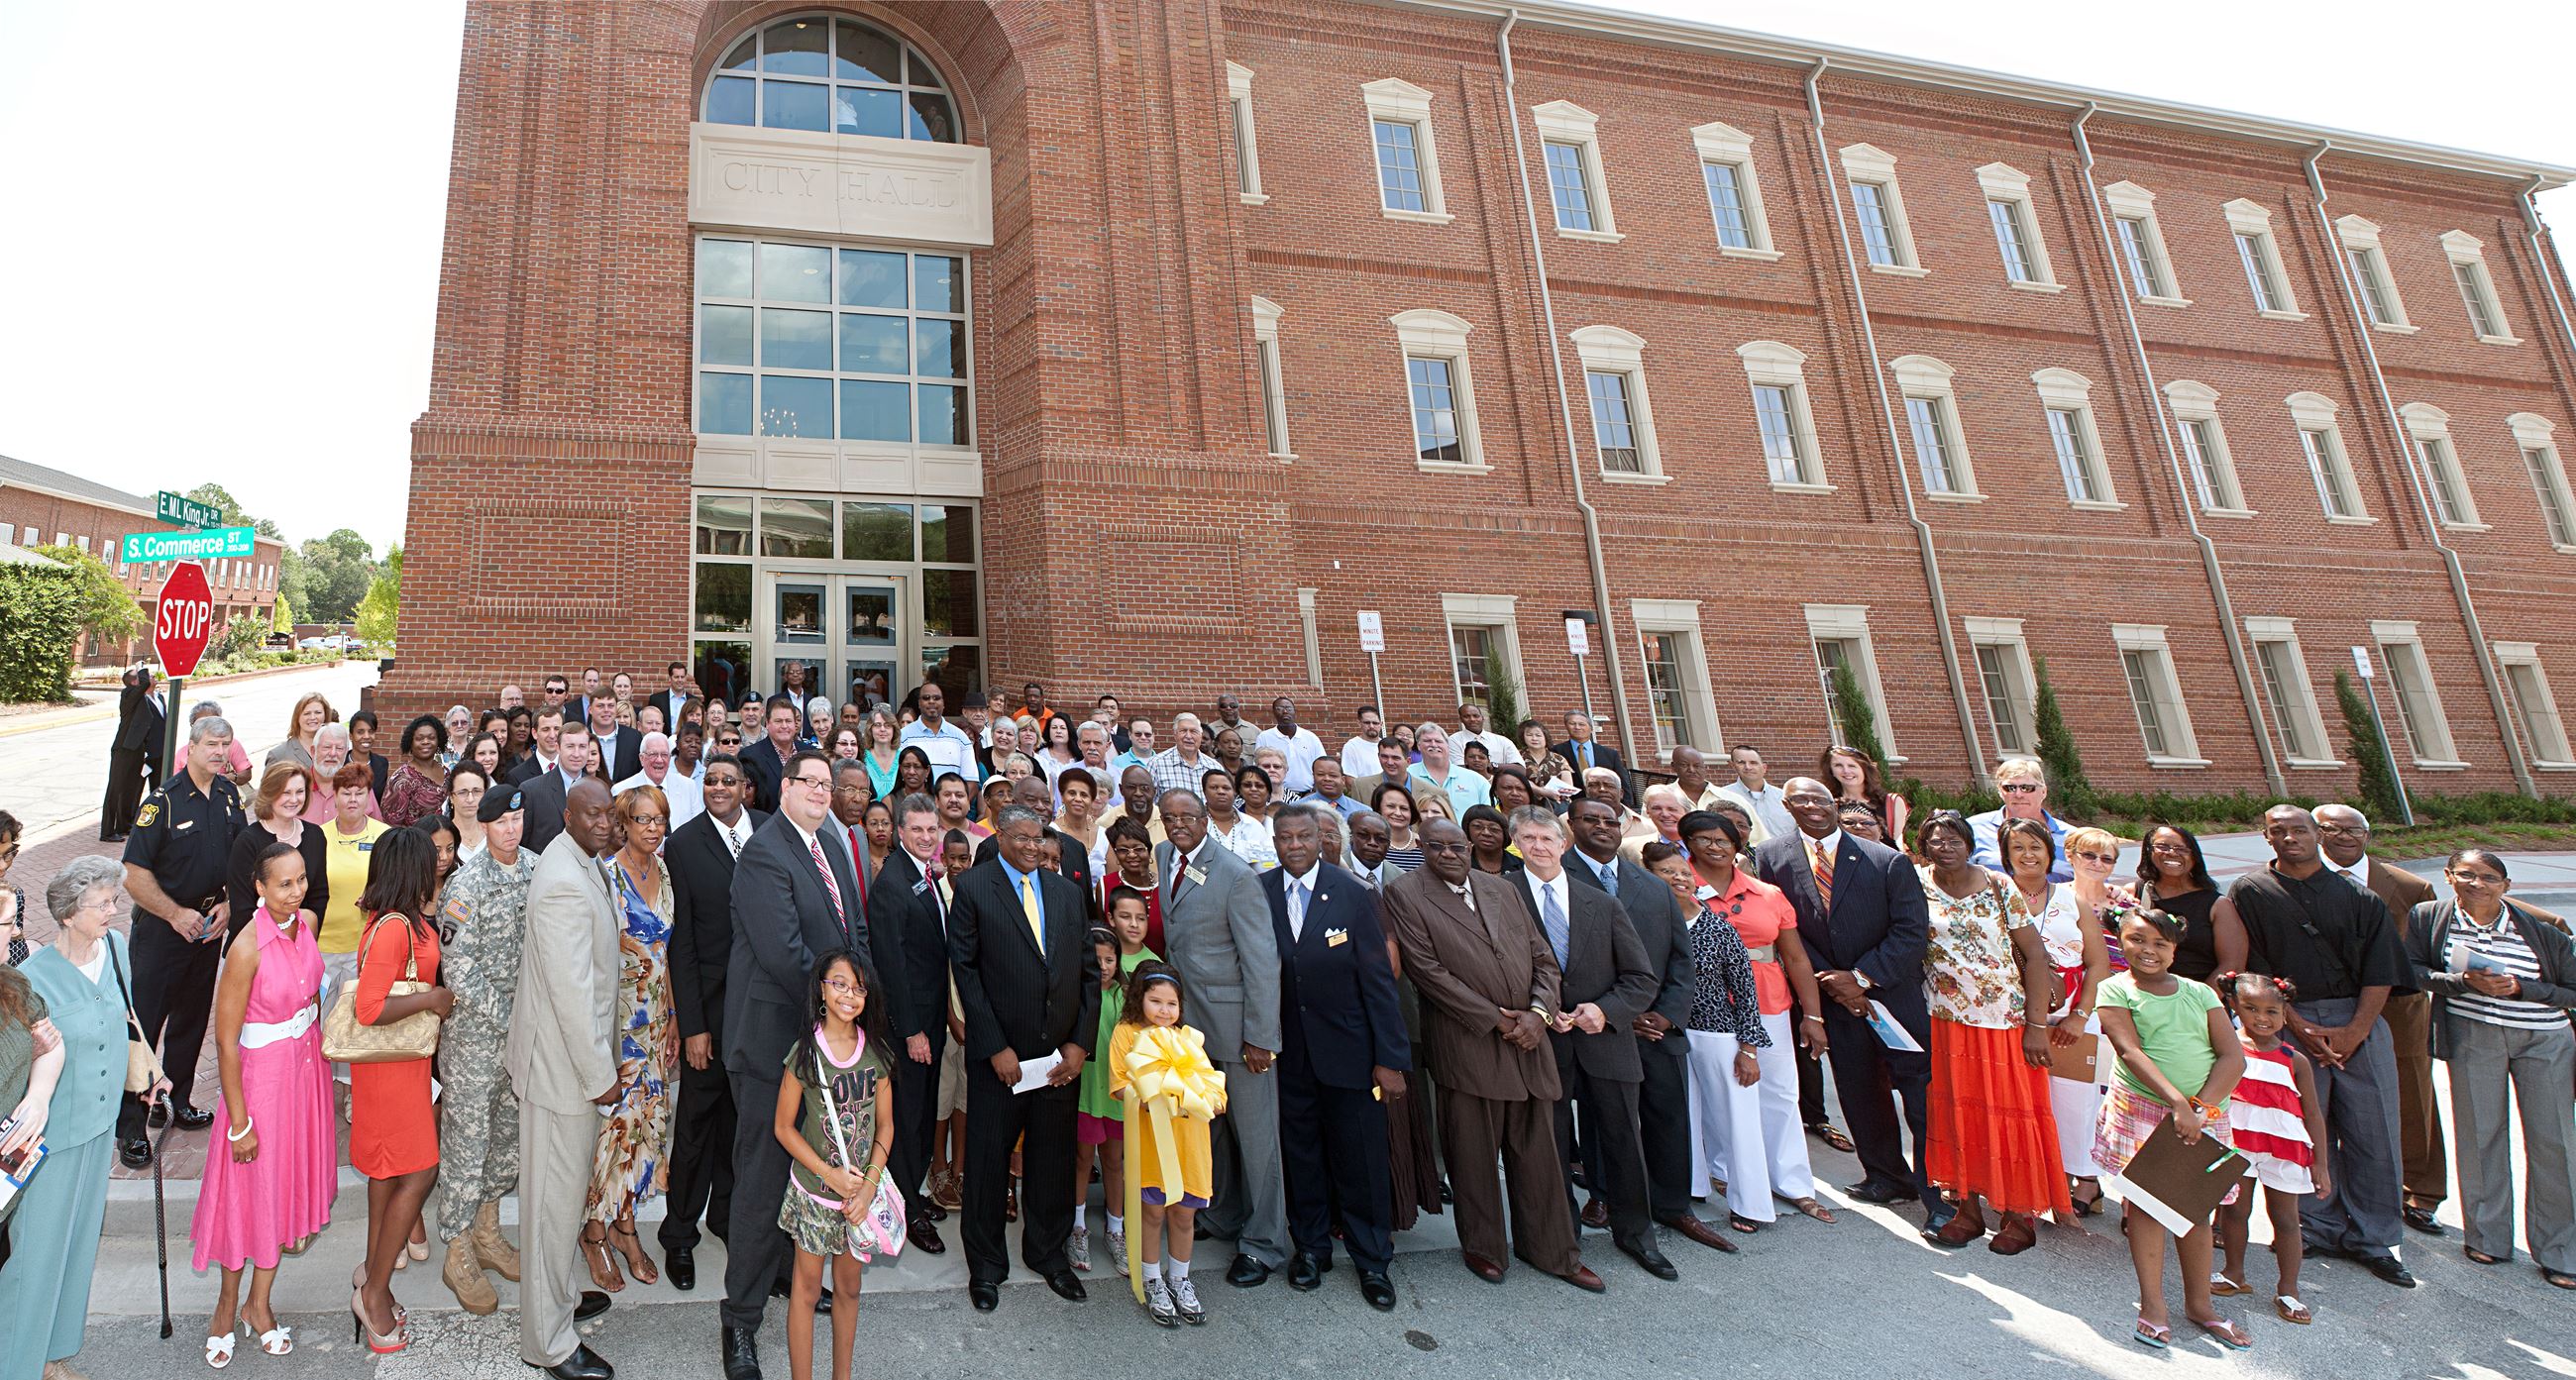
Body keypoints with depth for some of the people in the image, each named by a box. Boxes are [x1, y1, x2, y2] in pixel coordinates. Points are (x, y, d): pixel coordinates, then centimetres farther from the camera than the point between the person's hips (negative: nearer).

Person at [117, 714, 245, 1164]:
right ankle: (129, 1123, 7)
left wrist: (227, 905, -3)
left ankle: (178, 1100, 30)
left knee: (192, 1018, 16)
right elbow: (134, 873, -14)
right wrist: (176, 914, -15)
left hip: (210, 924, 5)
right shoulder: (163, 801, -15)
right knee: (143, 1021, -2)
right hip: (161, 926, -5)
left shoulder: (229, 795, 1)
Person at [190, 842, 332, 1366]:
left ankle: (259, 1304, 31)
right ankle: (227, 1304, 32)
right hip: (261, 1072, -6)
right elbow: (225, 1042, -18)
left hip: (307, 1062, 6)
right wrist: (240, 1122, -14)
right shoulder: (247, 949, -24)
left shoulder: (307, 922, -5)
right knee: (248, 1189, 9)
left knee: (287, 1182, 15)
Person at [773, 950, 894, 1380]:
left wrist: (869, 1183, -9)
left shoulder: (876, 1050, -4)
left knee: (849, 1287, 16)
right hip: (815, 1189, -3)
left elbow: (885, 1124, 2)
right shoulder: (806, 1052, -12)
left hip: (862, 1189, 3)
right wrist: (830, 1173, -13)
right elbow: (783, 1126, -7)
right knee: (807, 1289, 9)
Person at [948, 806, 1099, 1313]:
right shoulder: (973, 889, -5)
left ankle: (1048, 1251, 34)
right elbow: (965, 971, -8)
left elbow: (1087, 970, 8)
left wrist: (1079, 1043, -1)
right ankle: (986, 1264, 28)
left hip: (1061, 1054, 4)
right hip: (999, 1055, -4)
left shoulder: (1067, 892, 8)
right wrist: (996, 1048, -11)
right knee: (988, 1157, 8)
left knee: (1054, 1155, 14)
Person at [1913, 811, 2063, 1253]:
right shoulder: (1918, 884, -1)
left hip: (2006, 1020, -2)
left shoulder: (1999, 887, -7)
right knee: (1956, 1112, 8)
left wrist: (2037, 1025, -11)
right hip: (1946, 1021, 2)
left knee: (2011, 1114, 5)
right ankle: (1967, 1208, 21)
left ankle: (2020, 1216, 19)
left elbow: (2035, 954, -8)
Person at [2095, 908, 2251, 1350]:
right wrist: (2177, 1102, -22)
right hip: (2141, 1108, -3)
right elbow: (2131, 1052, -11)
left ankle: (2199, 1302, 22)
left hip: (2204, 1114, 3)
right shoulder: (2116, 990, 0)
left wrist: (2200, 1107, -12)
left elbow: (2233, 1056, 1)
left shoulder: (2200, 993, 9)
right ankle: (2153, 1306, 4)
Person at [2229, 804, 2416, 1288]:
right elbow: (2253, 969, -1)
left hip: (2360, 1023, 2)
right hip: (2291, 1023, -2)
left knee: (2373, 1132, 2)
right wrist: (2299, 1025, -9)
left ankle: (2371, 1239, 14)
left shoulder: (2357, 895, 9)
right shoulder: (2250, 893, 4)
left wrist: (2355, 1030, -8)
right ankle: (2320, 1228, 14)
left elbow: (2380, 970, 3)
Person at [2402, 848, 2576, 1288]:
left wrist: (2519, 988, -15)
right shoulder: (2430, 917, -3)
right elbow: (2413, 969, -2)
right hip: (2473, 1035, 0)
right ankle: (2488, 1236, 19)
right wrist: (2462, 981, -17)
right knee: (2480, 1132, 5)